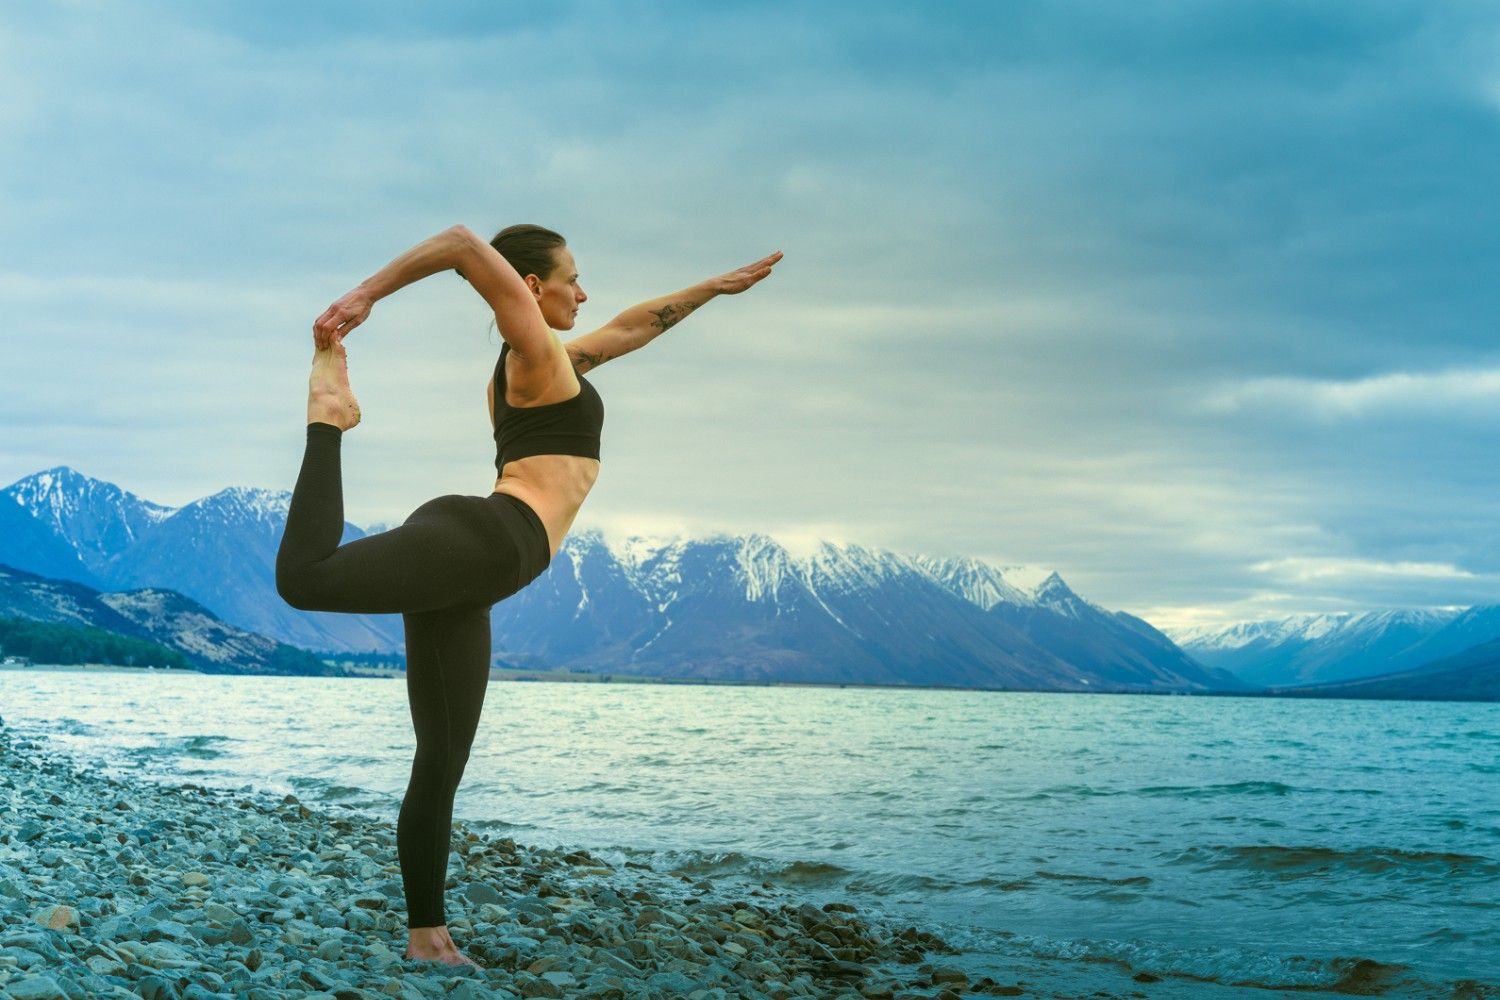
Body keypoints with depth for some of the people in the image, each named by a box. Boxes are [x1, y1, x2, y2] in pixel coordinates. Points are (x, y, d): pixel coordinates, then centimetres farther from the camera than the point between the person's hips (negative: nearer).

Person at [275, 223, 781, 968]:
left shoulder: (553, 363, 33)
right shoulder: (535, 352, 8)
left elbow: (633, 325, 48)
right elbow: (466, 244, -7)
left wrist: (715, 286, 56)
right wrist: (366, 293, -9)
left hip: (468, 573, 9)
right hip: (478, 541, -9)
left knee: (441, 764, 8)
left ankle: (426, 935, 12)